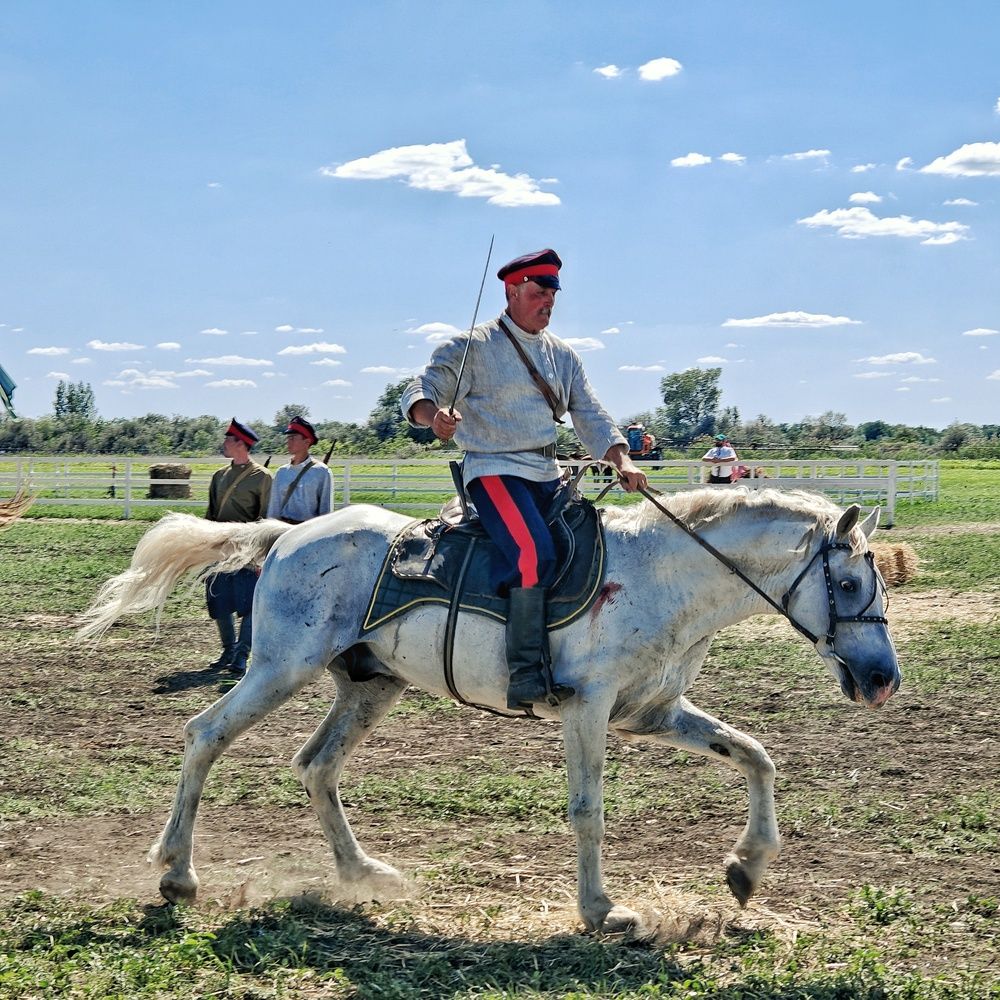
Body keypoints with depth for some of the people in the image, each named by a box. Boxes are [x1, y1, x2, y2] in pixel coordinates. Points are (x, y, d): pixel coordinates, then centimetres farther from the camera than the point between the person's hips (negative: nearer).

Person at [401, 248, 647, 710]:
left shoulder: (563, 355, 17)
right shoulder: (472, 347, -1)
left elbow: (590, 417, 13)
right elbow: (421, 391, -6)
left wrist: (623, 462, -4)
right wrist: (435, 416, -30)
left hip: (547, 474, 8)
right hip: (494, 470, -8)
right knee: (533, 551, -28)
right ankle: (527, 676, -29)